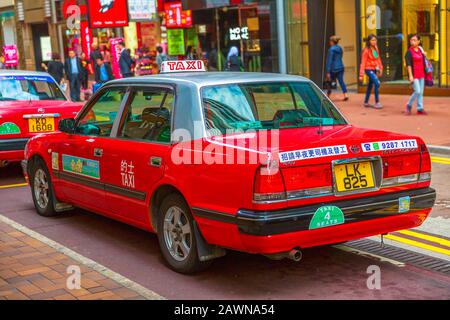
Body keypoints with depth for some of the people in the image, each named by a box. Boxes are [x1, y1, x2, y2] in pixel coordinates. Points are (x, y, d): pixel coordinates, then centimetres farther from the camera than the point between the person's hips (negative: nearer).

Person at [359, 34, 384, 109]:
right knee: (377, 83, -21)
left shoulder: (376, 48, 7)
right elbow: (363, 62, -13)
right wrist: (361, 75, -15)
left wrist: (380, 69, 4)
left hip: (374, 69, 8)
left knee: (370, 85, 16)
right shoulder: (366, 50, -13)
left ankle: (366, 102, 30)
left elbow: (378, 59, 13)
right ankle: (377, 102, -17)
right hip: (369, 69, -8)